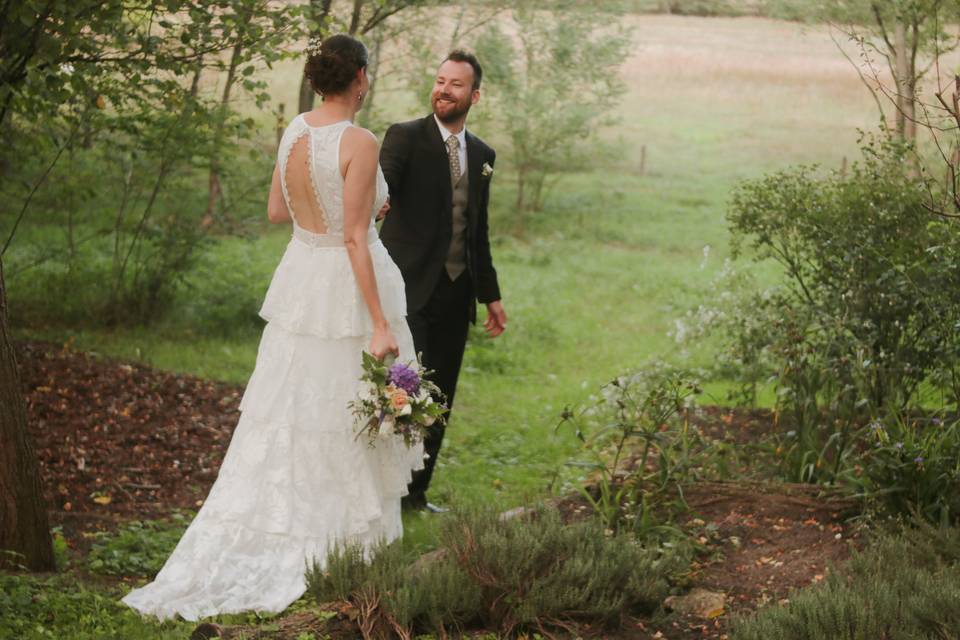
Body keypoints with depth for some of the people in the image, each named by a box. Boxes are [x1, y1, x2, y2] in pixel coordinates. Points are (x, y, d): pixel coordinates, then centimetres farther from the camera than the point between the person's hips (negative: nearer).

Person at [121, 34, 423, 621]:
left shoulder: (295, 131, 2)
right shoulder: (359, 143, -18)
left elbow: (278, 210, 11)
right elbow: (355, 238, -21)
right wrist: (380, 325, -19)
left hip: (302, 283, 6)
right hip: (348, 287, -6)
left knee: (289, 417, 13)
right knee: (348, 418, 5)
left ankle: (259, 546, 14)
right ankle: (348, 546, 16)